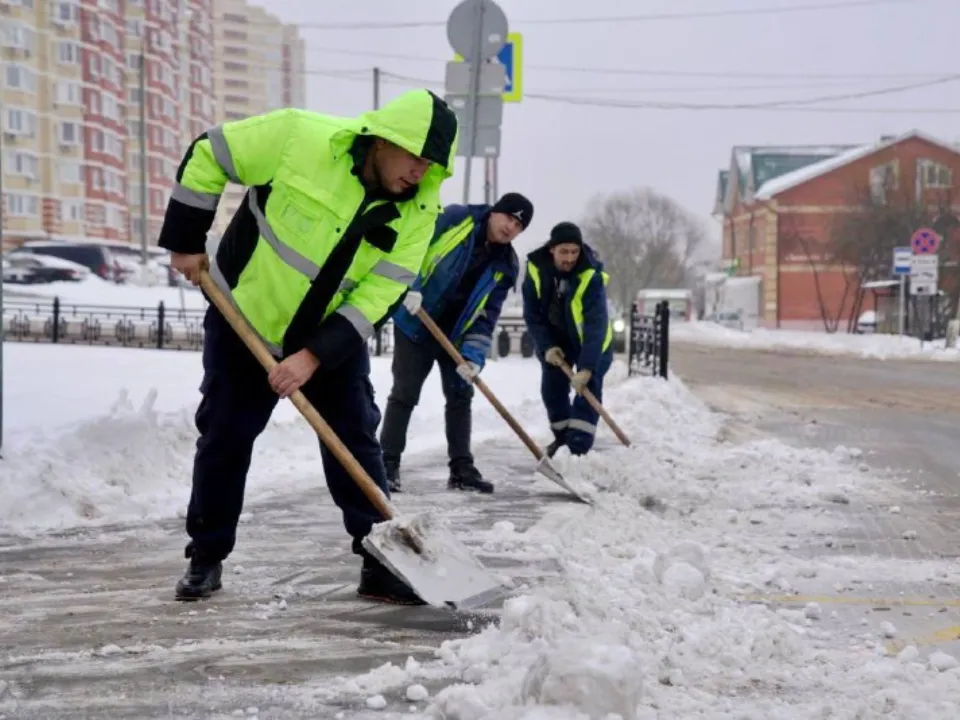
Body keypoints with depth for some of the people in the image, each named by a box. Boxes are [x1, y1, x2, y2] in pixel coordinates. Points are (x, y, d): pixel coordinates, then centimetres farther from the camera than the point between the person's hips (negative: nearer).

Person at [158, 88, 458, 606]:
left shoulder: (419, 209, -18)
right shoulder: (300, 137, -27)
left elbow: (380, 295, -19)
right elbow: (207, 157, -15)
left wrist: (314, 355, -27)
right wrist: (185, 243, -9)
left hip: (334, 333, 2)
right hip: (244, 317, -2)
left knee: (355, 442, -2)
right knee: (224, 437, 5)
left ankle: (381, 564, 5)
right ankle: (206, 556, 20)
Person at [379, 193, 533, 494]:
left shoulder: (506, 266, -2)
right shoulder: (455, 218, -12)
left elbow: (487, 315, -3)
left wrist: (474, 355, -14)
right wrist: (410, 286, -23)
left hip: (456, 335, 5)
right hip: (415, 324, -5)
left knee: (460, 396, 6)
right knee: (404, 394, -3)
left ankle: (462, 469, 14)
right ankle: (388, 464, 5)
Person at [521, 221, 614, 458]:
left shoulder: (591, 276, -34)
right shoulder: (536, 268, -22)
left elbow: (596, 324, -39)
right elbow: (532, 313, -12)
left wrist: (587, 367, -46)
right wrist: (546, 346, -22)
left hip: (591, 341, -4)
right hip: (555, 337, 4)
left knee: (588, 388, -14)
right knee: (552, 387, 7)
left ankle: (578, 448, -16)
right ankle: (562, 436, 27)